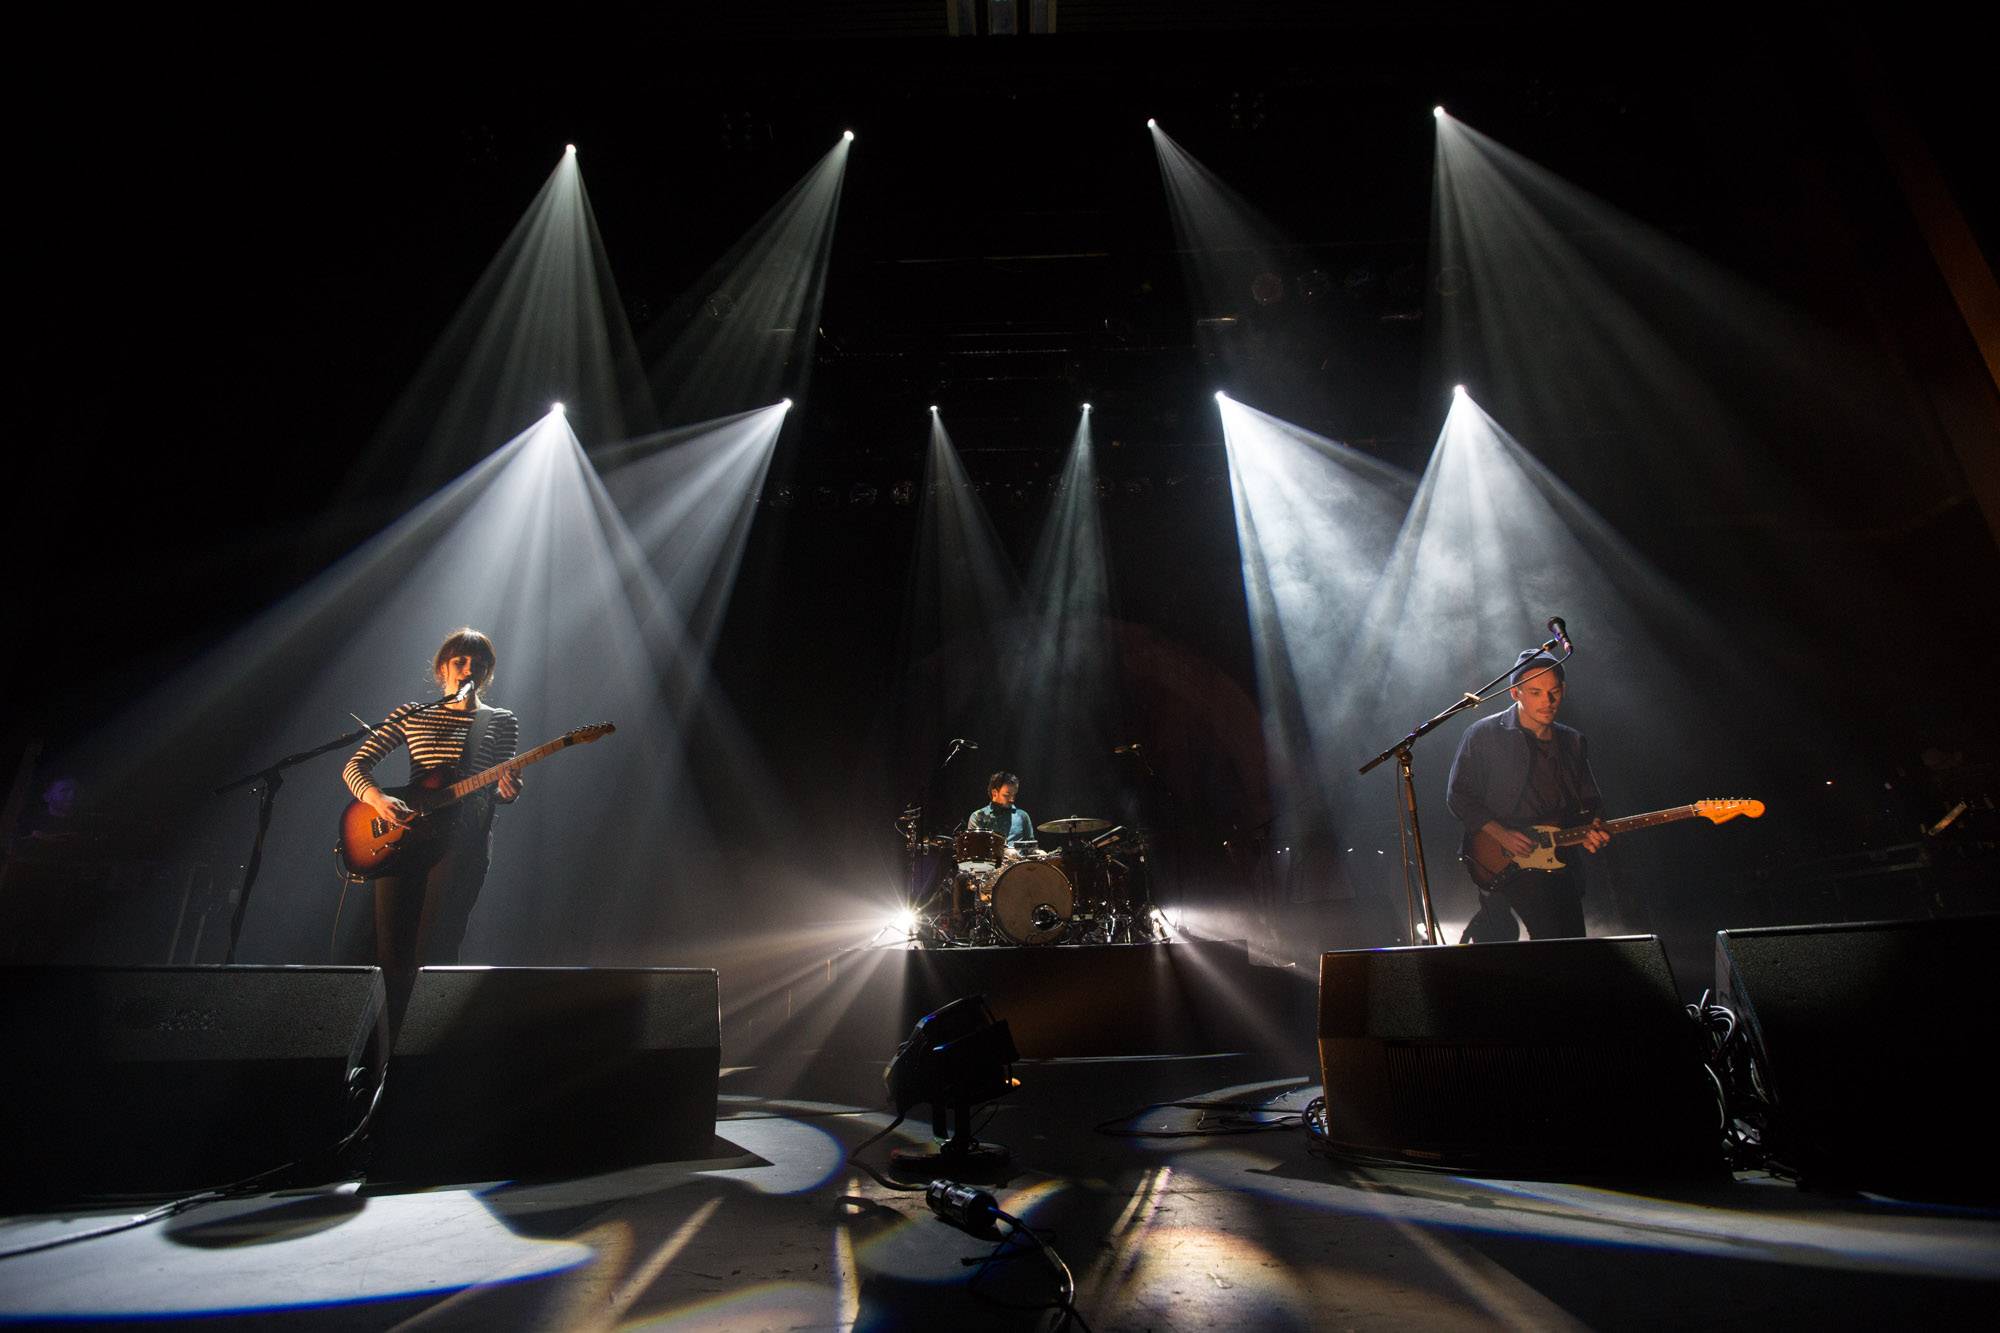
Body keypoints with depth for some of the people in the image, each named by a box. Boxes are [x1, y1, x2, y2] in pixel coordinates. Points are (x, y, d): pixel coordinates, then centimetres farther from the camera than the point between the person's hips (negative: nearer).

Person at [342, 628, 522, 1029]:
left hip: (461, 841, -2)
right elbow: (355, 765, 7)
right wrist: (379, 800, -13)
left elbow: (500, 790, 11)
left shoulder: (501, 722, 11)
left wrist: (506, 791, -13)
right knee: (391, 952, 0)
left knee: (433, 952, -10)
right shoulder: (412, 715, 13)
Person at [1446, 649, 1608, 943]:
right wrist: (1501, 834, -16)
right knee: (1551, 931, -22)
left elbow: (1589, 803, 17)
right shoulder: (1483, 735, -5)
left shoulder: (1573, 742, 11)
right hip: (1503, 863, -6)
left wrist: (1592, 829, -4)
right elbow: (1459, 796, -6)